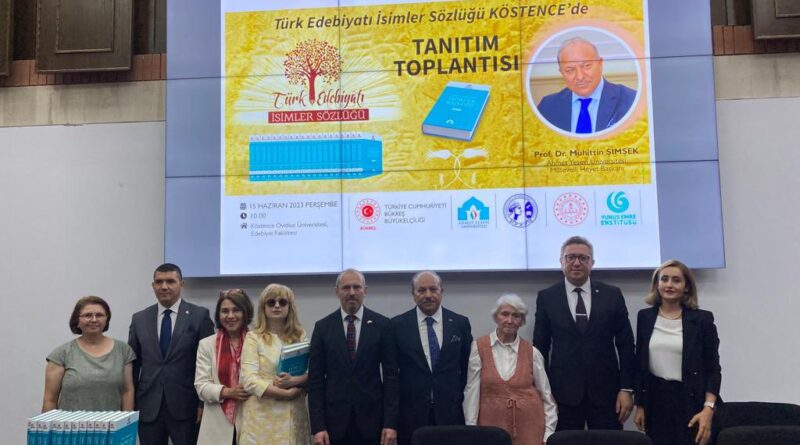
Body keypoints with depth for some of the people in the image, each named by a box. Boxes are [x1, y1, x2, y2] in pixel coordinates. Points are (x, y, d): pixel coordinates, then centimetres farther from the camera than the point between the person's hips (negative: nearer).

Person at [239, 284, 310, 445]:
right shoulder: (253, 337, 0)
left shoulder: (300, 336, 9)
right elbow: (250, 380, -9)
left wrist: (293, 381, -15)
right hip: (262, 416, -2)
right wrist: (286, 393, -16)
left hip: (293, 415, 3)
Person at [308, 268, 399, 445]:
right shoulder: (323, 327, 2)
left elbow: (391, 375, -1)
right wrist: (317, 426, -6)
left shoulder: (381, 324, 0)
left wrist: (391, 423, -7)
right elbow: (315, 379, 1)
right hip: (335, 419, 1)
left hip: (372, 419, 0)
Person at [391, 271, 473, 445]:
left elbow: (467, 367, 10)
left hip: (451, 412, 1)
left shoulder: (460, 323, 2)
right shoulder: (398, 325, 0)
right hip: (411, 413, -1)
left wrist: (460, 397, 6)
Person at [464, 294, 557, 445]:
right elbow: (472, 391, -3)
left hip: (529, 424, 1)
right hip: (493, 423, -1)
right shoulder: (479, 347, -3)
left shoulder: (532, 352, 1)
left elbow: (546, 396, 7)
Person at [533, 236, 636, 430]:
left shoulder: (612, 295, 3)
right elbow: (541, 346, 4)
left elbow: (625, 344, 4)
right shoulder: (546, 297, 2)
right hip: (563, 392, 0)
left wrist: (626, 388, -1)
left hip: (606, 391, 1)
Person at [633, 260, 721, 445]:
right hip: (655, 400, 2)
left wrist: (708, 409, -14)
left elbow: (713, 369, -3)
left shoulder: (702, 319, -3)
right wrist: (639, 405, 7)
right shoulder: (645, 317, 3)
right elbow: (640, 364, 8)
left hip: (690, 401, -2)